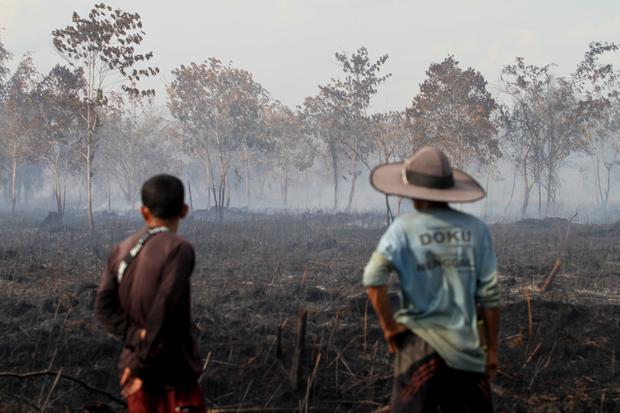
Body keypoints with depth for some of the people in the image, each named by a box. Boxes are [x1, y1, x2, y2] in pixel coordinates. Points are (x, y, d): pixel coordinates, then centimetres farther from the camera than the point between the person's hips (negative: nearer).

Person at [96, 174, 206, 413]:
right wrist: (142, 366, -14)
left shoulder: (121, 250, 6)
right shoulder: (179, 249, -14)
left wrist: (136, 335, -12)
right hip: (173, 372, -6)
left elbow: (104, 307, -2)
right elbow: (163, 312, -20)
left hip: (133, 366, 7)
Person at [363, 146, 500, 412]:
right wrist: (492, 349, 10)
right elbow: (489, 295, 2)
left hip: (420, 343, -2)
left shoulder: (404, 227, -5)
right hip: (466, 346, 2)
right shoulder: (475, 229, 1)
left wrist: (389, 327, -6)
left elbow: (374, 277, -18)